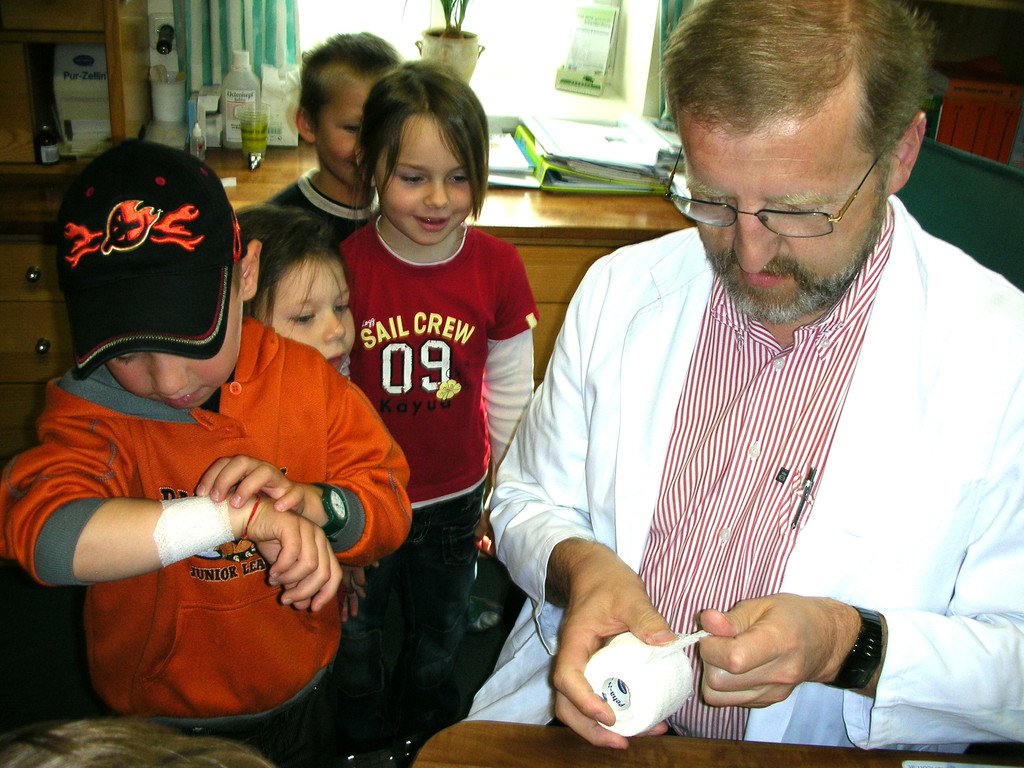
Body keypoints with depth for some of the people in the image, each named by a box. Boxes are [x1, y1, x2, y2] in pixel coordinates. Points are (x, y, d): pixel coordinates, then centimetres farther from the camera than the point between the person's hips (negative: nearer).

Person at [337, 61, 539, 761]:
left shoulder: (498, 268, -15)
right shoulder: (344, 266, -20)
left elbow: (510, 398, -3)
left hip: (455, 503, 2)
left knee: (440, 639, 27)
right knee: (356, 641, 24)